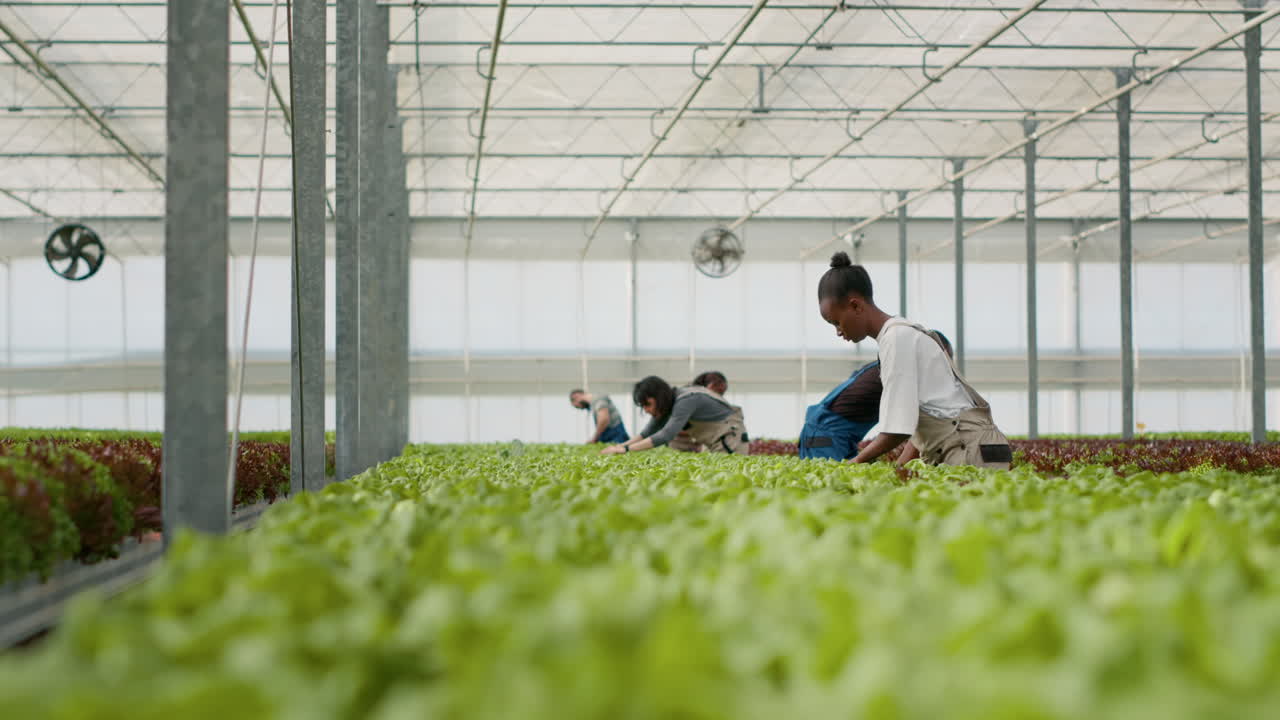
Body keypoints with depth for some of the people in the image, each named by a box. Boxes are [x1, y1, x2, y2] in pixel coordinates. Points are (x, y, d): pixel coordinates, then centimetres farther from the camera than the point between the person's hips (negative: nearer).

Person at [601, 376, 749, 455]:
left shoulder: (686, 401, -28)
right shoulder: (668, 404, 0)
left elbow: (665, 435, -36)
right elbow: (647, 434, 1)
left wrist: (626, 449, -38)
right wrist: (620, 446, -14)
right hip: (717, 443, 9)